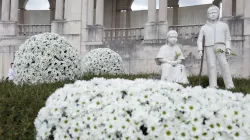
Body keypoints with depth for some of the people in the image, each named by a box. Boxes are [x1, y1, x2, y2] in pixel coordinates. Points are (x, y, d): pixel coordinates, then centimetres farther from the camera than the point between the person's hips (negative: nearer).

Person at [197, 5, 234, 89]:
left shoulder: (224, 25, 15)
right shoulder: (204, 28, 15)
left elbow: (228, 39, 15)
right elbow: (199, 40, 14)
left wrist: (228, 48, 1)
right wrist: (200, 50, 1)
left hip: (220, 47, -1)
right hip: (209, 48, 1)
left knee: (224, 64, -12)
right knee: (211, 66, -7)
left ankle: (229, 85, -12)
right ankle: (213, 85, -6)